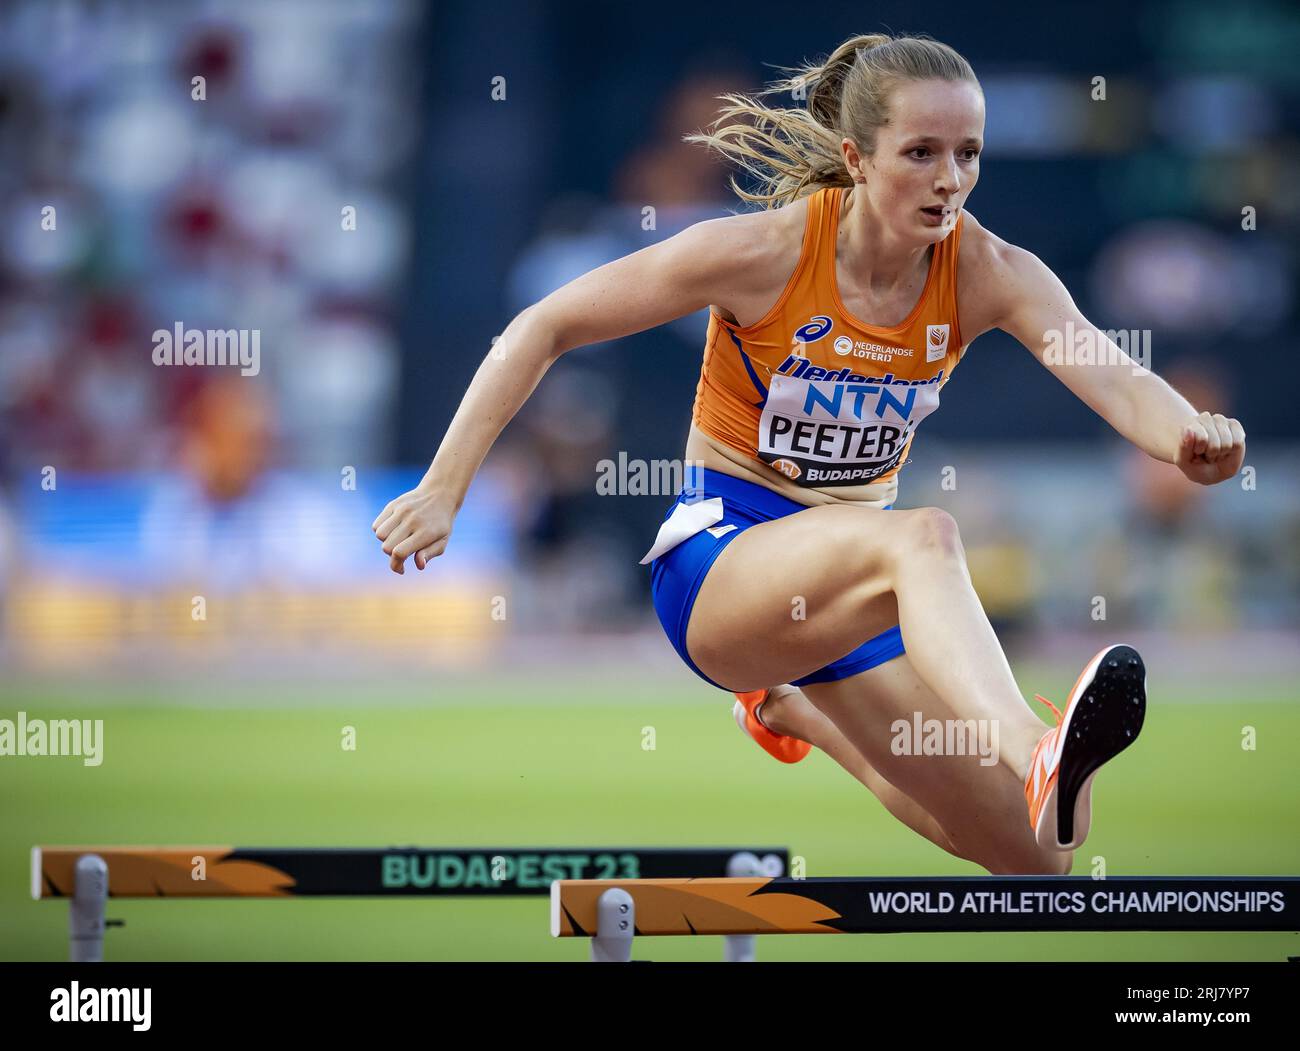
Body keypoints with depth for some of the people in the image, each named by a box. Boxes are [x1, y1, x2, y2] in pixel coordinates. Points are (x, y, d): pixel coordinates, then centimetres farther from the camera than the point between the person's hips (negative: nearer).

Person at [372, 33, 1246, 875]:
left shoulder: (988, 274, -10)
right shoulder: (766, 251, -18)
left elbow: (1116, 380, -28)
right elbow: (545, 327, -12)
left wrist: (1191, 439, -51)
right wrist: (443, 491, -16)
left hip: (853, 573, 5)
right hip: (721, 562, -5)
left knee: (1037, 855, 4)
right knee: (922, 536, -37)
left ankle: (791, 709, 28)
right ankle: (1034, 754, -66)